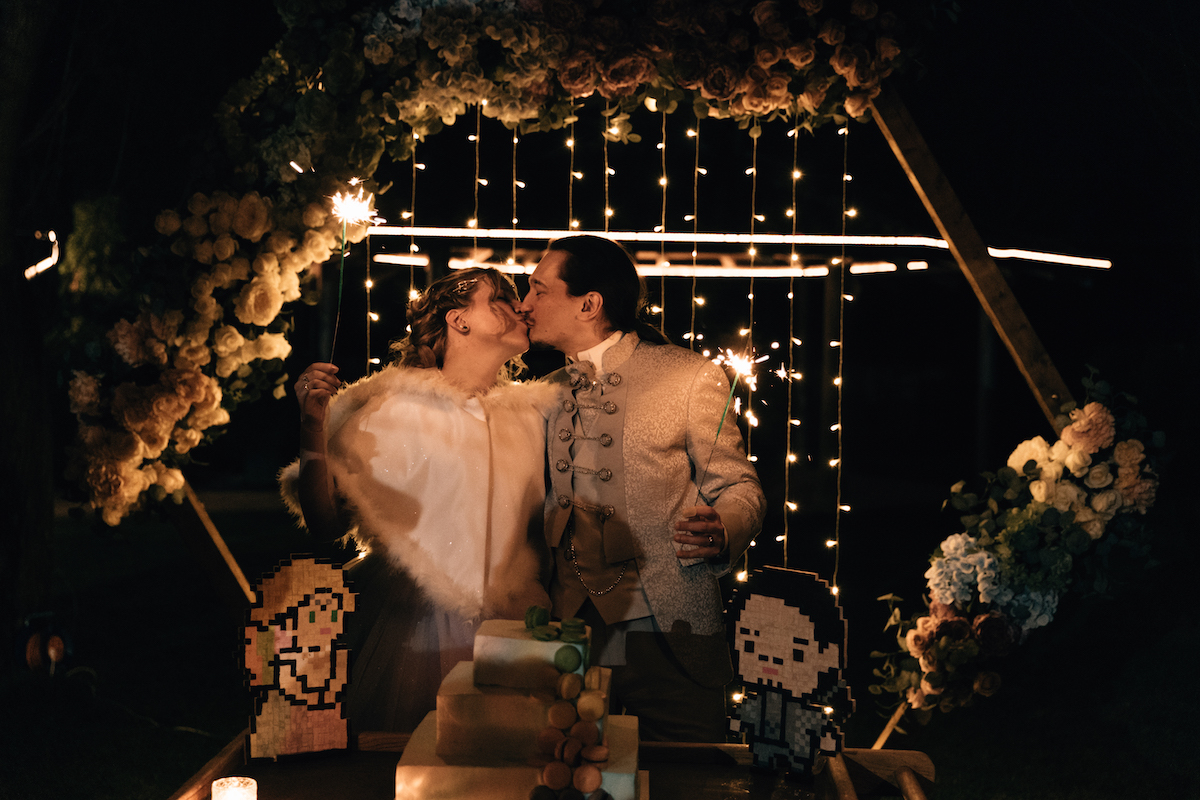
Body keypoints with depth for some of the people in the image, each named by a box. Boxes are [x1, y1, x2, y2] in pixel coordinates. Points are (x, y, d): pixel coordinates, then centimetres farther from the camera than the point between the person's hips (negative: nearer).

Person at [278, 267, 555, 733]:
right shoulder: (388, 410, 0)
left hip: (510, 638, 3)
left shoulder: (530, 416, 12)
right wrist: (313, 425, -14)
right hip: (410, 636, -3)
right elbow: (325, 523, -5)